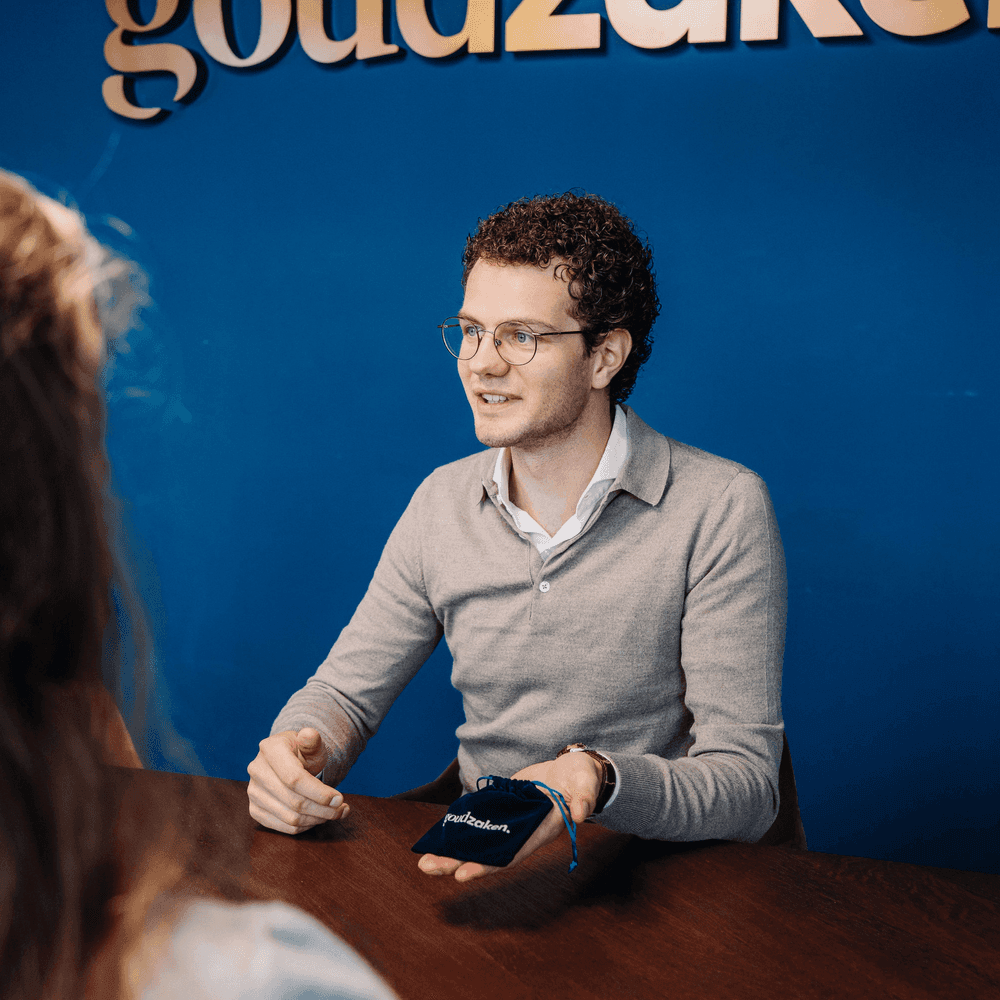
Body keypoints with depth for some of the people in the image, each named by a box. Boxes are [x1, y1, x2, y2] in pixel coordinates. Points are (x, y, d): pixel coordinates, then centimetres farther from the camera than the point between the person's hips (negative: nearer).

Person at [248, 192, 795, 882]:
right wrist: (298, 748, -12)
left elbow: (747, 788, -14)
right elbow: (347, 692, 13)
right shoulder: (442, 502, 7)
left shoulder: (720, 511, -11)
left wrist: (598, 781, -35)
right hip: (473, 862, 4)